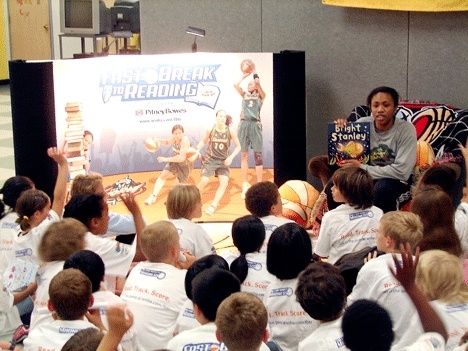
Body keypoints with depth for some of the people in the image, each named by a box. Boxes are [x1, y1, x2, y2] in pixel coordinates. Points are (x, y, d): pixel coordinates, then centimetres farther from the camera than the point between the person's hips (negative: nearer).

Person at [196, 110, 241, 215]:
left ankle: (213, 206, -6)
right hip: (210, 159, -1)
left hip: (223, 161, 1)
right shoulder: (210, 130, -12)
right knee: (204, 181, -10)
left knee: (224, 183, -14)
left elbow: (238, 146, -2)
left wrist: (231, 157, -14)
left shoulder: (230, 132, -12)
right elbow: (203, 141, 6)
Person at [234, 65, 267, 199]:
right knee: (244, 155, 2)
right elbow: (236, 85, 7)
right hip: (244, 124, 3)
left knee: (258, 155, -5)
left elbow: (257, 83, -5)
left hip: (255, 124, -3)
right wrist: (245, 75, 15)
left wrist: (254, 73, 11)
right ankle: (245, 184, 6)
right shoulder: (244, 95, 21)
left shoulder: (260, 96, 11)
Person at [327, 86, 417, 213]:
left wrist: (362, 168, -23)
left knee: (382, 188, -36)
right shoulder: (362, 124, -5)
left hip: (395, 180, -4)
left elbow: (402, 171, -22)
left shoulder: (406, 129, -16)